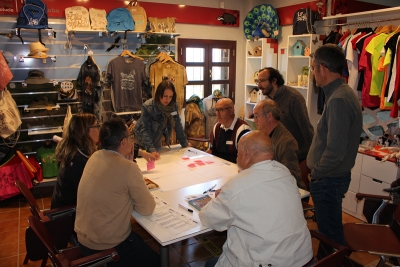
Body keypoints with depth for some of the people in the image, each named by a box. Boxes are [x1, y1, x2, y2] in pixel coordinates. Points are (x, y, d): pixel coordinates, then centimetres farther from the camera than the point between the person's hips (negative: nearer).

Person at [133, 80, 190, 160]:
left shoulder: (174, 105, -16)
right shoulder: (147, 107, -29)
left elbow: (177, 125, -6)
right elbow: (145, 130, -32)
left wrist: (184, 143, -2)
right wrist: (151, 149, -44)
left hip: (157, 143, 4)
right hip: (142, 143, -4)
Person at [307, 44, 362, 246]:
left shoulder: (338, 100, -24)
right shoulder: (344, 93, 8)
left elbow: (335, 151, -28)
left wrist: (316, 172, -12)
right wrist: (317, 169, 11)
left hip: (328, 180, -10)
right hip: (333, 177, 10)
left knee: (330, 235, 7)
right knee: (332, 230, 24)